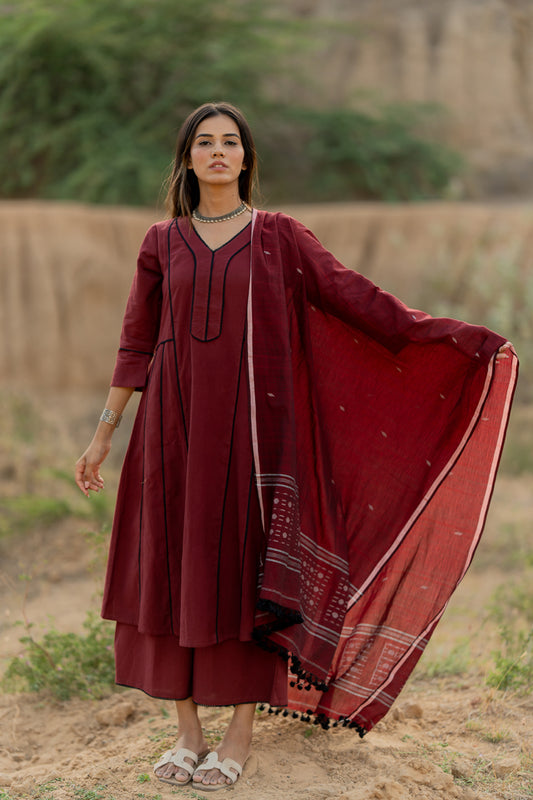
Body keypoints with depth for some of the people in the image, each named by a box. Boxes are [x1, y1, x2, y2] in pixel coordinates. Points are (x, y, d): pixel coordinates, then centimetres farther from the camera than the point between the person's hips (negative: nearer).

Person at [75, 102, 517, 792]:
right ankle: (187, 729, 13)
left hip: (250, 424, -2)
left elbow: (354, 296, -1)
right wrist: (103, 434, 9)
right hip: (176, 425, 2)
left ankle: (242, 731, 8)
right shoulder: (163, 242, 10)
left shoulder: (278, 236, 4)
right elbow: (137, 344, 12)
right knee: (174, 567, 2)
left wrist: (452, 338, -8)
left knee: (248, 567, -2)